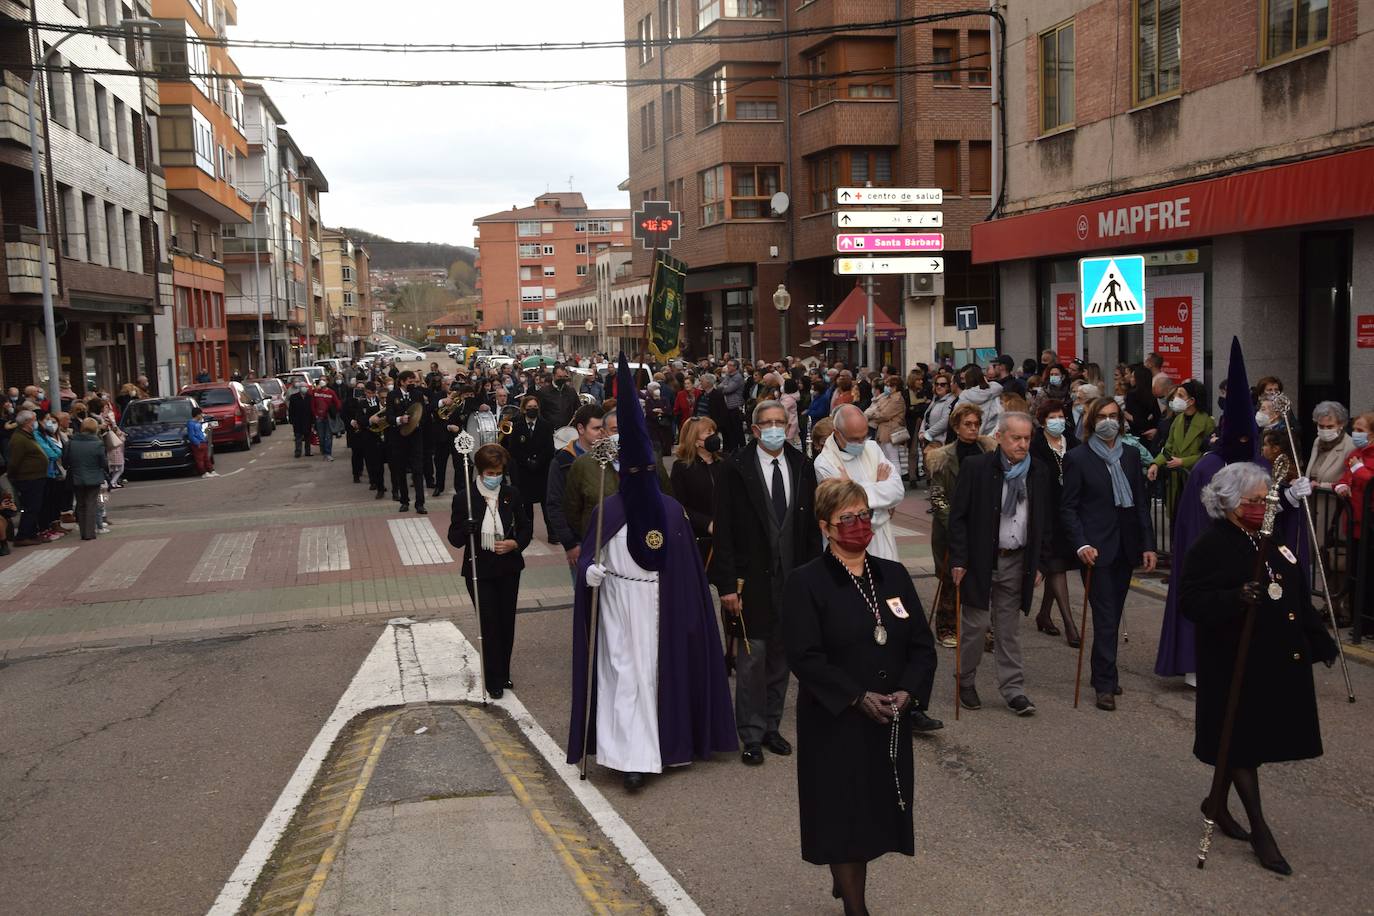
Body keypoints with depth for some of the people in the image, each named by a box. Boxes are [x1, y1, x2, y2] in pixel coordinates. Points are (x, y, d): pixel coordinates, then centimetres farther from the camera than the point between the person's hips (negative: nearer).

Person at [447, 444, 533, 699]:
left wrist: (514, 544, -12)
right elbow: (454, 538, -7)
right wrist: (466, 530, -29)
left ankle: (503, 674, 29)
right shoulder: (464, 498, -11)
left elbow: (526, 527, 7)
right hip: (479, 571, -3)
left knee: (507, 622, 11)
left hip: (508, 569, 3)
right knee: (490, 624, -2)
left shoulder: (512, 495, -3)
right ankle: (494, 682, 11)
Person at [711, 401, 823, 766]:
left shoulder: (802, 468, 5)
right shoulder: (737, 469, -7)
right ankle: (751, 735, 12)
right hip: (752, 580, -4)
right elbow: (724, 531, -8)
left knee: (781, 657, 12)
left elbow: (812, 527, 9)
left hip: (792, 578, 4)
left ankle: (771, 726, 26)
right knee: (752, 657, -1)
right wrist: (727, 585, -12)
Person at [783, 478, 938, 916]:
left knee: (874, 809, 14)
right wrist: (858, 698, -19)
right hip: (834, 722, -5)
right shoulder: (806, 582, -9)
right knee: (842, 810, 4)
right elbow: (804, 657, -16)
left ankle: (846, 880, 40)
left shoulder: (893, 575, 7)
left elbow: (922, 644, 6)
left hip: (890, 722, 5)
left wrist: (908, 692, -10)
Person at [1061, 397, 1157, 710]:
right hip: (1097, 547, -5)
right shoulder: (1078, 458, -4)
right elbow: (1068, 507, -5)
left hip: (1126, 546, 5)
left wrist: (1148, 544, 4)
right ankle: (1105, 684, -1)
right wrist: (1081, 544, -16)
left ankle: (1104, 674, 23)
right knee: (1105, 616, -6)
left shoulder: (1131, 455, 9)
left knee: (1113, 614, 11)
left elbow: (1141, 502, 10)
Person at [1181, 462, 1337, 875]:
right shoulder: (1210, 546, -13)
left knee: (1251, 740, 16)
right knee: (1242, 740, 0)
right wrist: (1237, 599, -35)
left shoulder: (1271, 543, 11)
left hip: (1278, 662, 8)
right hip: (1235, 665, -8)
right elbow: (1193, 602, -20)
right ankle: (1260, 830, 8)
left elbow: (1298, 597, 19)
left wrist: (1319, 640, 17)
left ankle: (1218, 804, 34)